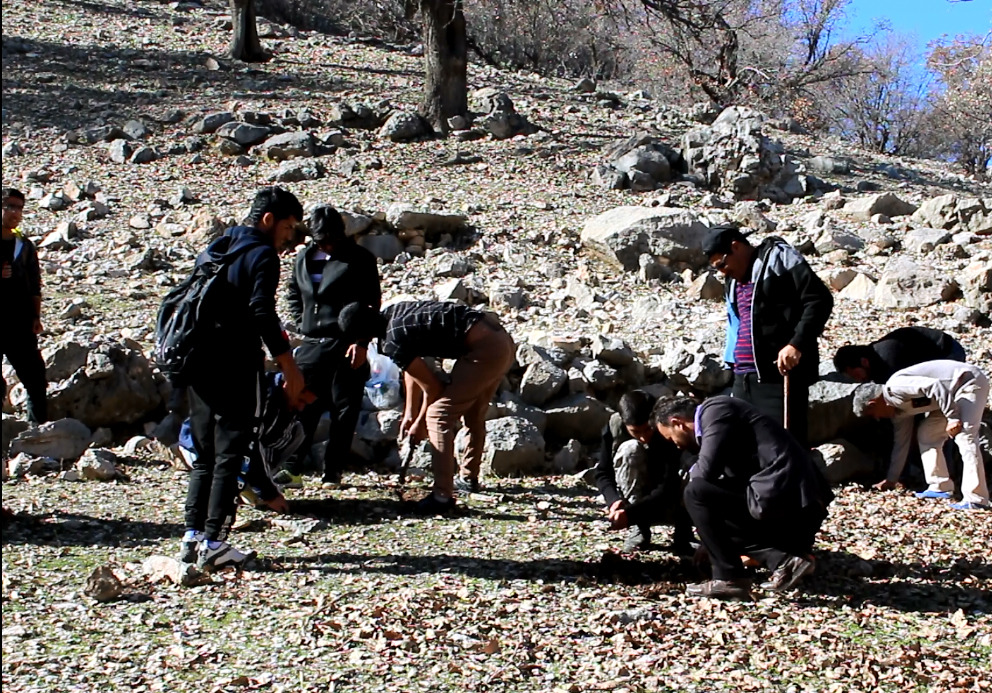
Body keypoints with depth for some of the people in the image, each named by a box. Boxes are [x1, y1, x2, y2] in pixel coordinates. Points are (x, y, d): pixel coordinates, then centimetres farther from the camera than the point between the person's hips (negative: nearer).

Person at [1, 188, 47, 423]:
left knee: (34, 375, 0)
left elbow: (35, 287, 10)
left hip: (21, 324, 3)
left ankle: (40, 425, 6)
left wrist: (36, 317, 3)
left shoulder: (25, 246, 10)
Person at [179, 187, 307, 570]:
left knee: (205, 456, 14)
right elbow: (263, 315, -18)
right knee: (230, 456, -5)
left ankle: (192, 536, 13)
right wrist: (290, 369, -17)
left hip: (199, 369, 8)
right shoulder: (261, 255, -7)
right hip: (236, 370, -8)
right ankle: (213, 543, -8)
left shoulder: (210, 252, 18)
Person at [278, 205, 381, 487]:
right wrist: (303, 323, 11)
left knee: (344, 410, 1)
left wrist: (362, 342, -11)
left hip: (347, 345, -4)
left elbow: (372, 303, -4)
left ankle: (333, 471, 8)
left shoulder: (359, 259, -2)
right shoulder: (304, 257, 12)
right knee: (303, 406, -1)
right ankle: (292, 468, 0)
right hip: (312, 345, 4)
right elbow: (294, 294, 26)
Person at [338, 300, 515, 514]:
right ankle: (469, 478, 42)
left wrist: (420, 424, 10)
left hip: (484, 350, -10)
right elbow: (413, 370, 21)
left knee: (439, 416, -4)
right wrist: (410, 414, 24)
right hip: (503, 339, 10)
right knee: (474, 415, 26)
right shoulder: (393, 312, 12)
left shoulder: (393, 341, -14)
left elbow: (433, 386, -5)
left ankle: (442, 496, -5)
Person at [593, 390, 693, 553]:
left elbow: (668, 488, -30)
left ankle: (682, 526, 0)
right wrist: (614, 500, -31)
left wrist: (630, 513, -41)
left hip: (667, 504, -2)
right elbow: (602, 472, -10)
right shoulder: (614, 427, -19)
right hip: (635, 501, 2)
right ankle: (638, 528, -19)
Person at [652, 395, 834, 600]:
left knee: (696, 492, -8)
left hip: (780, 497, -10)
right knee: (725, 528, 28)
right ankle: (784, 559, 7)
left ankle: (730, 579, -4)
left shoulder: (716, 410, -5)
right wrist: (709, 545, 36)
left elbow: (706, 471, -16)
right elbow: (732, 484, 31)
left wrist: (692, 475, 9)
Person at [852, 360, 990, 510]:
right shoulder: (898, 409, 11)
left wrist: (952, 418, -26)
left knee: (965, 437, -21)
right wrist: (890, 480, 25)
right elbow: (901, 442, 20)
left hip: (970, 382, -10)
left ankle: (976, 500, -24)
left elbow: (934, 386, -29)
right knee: (926, 434, 10)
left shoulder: (895, 387, -19)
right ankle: (941, 487, 11)